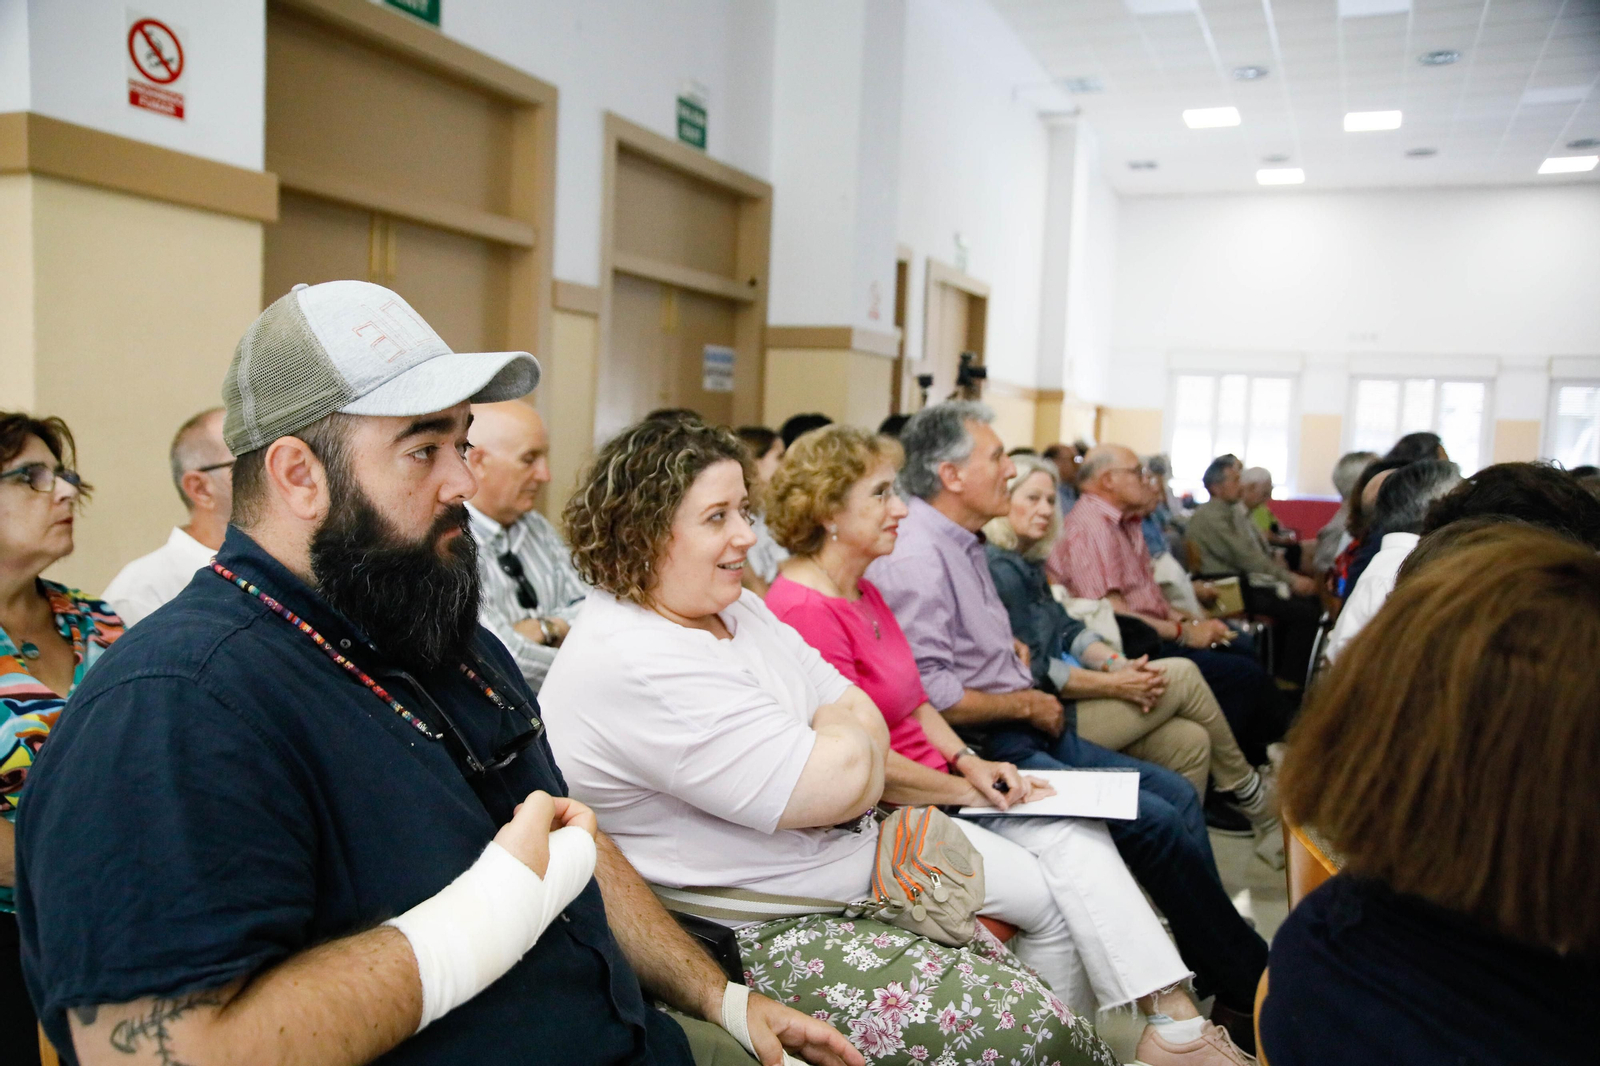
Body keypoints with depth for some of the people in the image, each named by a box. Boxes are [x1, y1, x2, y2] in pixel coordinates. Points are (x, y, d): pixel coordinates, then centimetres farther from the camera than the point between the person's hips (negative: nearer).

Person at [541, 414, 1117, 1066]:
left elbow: (860, 713, 4)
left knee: (1050, 903, 11)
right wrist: (846, 735, -6)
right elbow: (844, 780, -28)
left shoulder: (736, 607, 5)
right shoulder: (630, 666, -26)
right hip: (761, 932, -9)